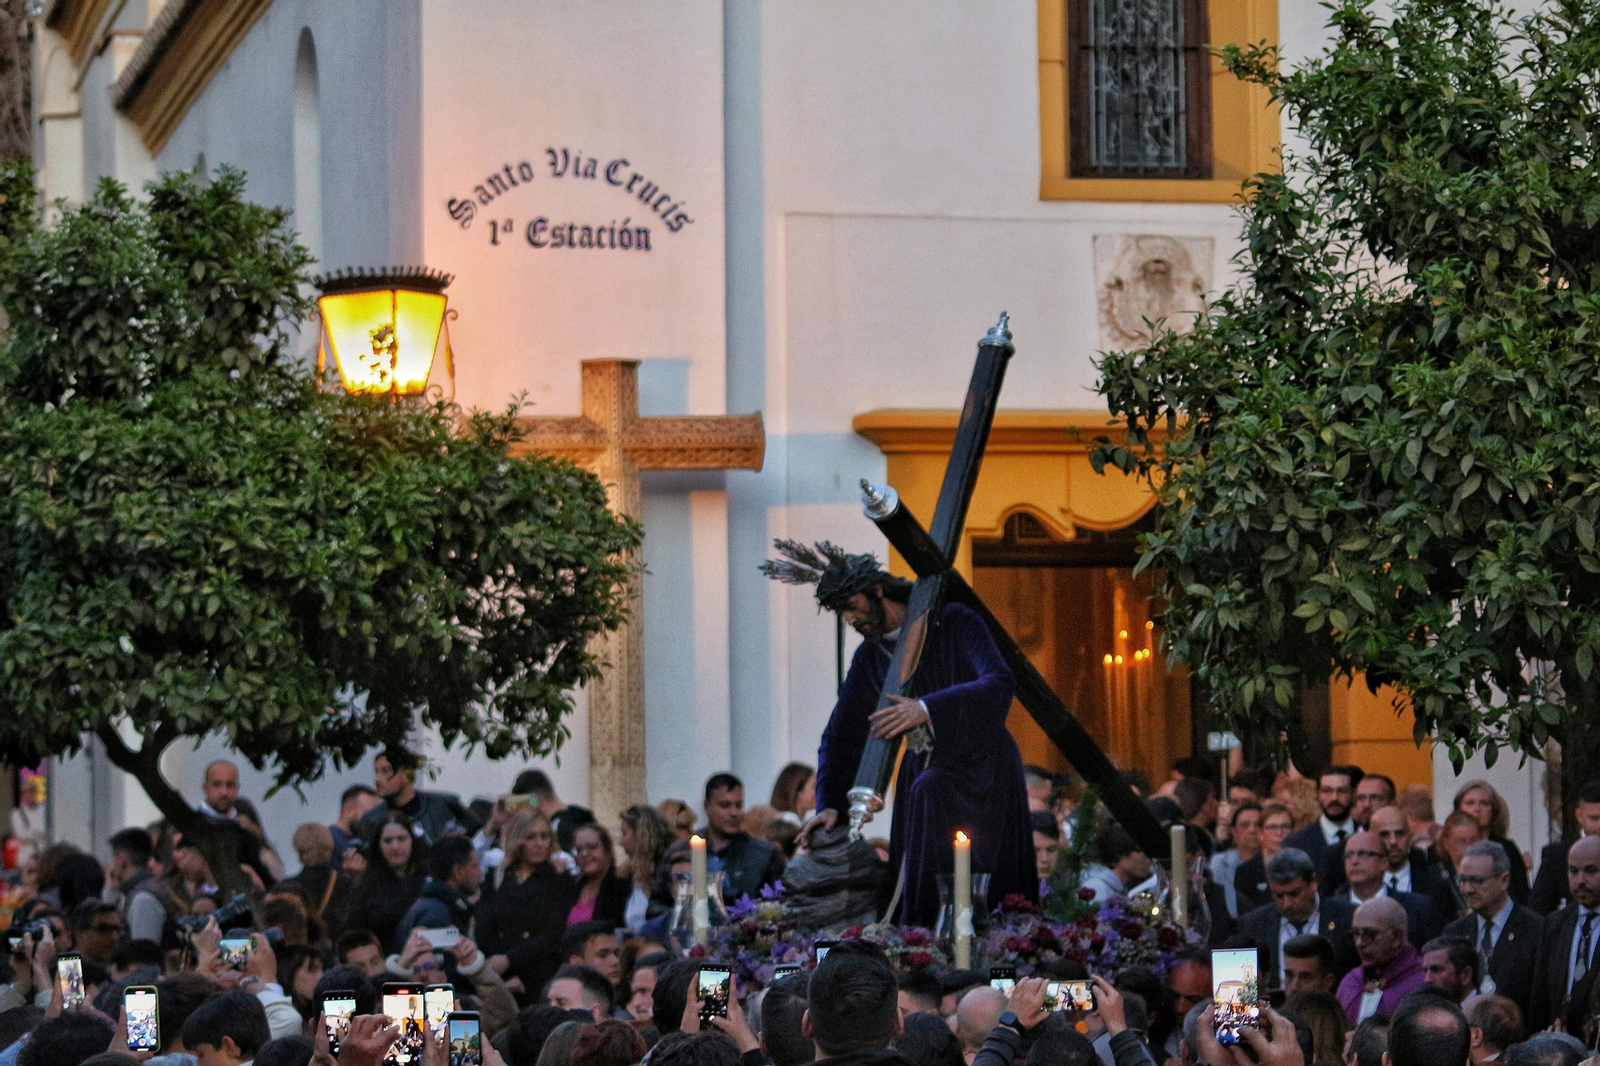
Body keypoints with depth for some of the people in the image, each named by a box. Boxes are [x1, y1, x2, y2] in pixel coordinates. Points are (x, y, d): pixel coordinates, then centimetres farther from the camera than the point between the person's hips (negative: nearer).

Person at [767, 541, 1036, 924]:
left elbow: (999, 684, -25)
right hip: (925, 771, 6)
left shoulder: (955, 623, -10)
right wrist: (828, 804, -1)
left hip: (982, 763, -6)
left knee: (928, 792, -32)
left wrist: (927, 709, -37)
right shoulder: (870, 656, 6)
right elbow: (841, 735, 12)